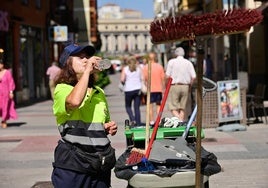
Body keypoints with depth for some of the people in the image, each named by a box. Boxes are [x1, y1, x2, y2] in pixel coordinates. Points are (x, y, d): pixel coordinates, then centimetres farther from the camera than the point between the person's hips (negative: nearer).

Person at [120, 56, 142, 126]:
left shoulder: (125, 69, 0)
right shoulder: (139, 68, 5)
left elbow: (122, 79, -9)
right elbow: (142, 78, -4)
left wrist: (124, 83, 10)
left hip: (128, 90, -2)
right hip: (138, 89, 2)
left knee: (128, 106, 14)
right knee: (137, 107, 7)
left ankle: (132, 120, -6)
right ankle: (138, 123, 4)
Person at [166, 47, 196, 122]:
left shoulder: (171, 62, 0)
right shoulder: (188, 63, 6)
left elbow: (168, 75, -7)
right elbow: (193, 77, -2)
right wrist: (189, 86, 12)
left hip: (174, 86, -3)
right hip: (185, 87, 3)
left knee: (173, 107, -3)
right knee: (182, 107, 11)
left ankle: (179, 119, -25)